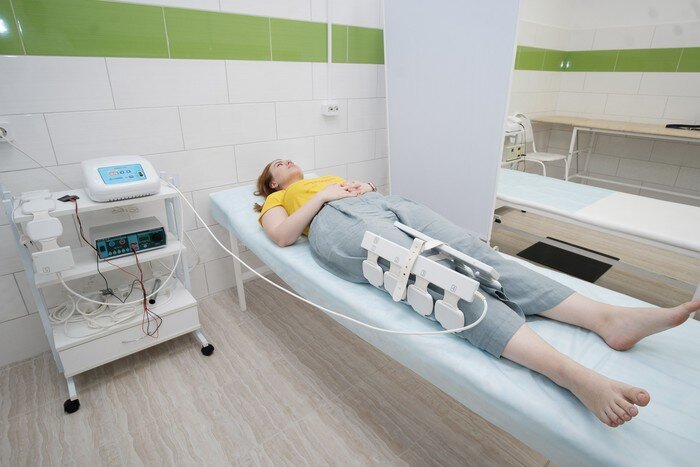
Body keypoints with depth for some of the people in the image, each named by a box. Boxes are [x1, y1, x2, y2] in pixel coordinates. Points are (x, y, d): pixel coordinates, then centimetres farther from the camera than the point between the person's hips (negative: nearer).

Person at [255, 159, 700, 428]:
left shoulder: (328, 176, 43)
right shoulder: (279, 198, 26)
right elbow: (283, 235, 4)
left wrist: (363, 184, 10)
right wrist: (323, 195, 0)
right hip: (342, 225, -5)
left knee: (472, 251, -20)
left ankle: (608, 317, -31)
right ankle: (573, 373, -47)